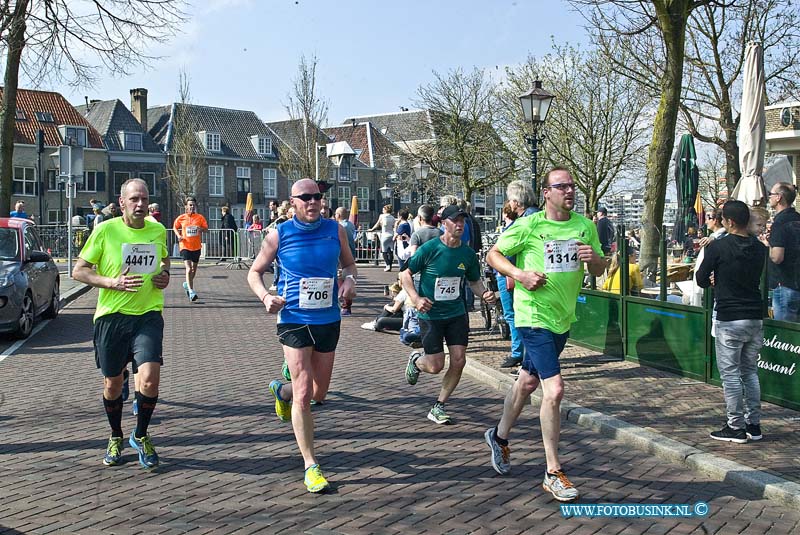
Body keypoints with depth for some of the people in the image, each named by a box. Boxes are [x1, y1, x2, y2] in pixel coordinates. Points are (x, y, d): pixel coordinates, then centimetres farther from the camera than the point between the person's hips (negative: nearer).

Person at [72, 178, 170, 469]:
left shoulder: (158, 230, 5)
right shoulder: (105, 230, -5)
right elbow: (78, 271, -2)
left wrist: (165, 274, 5)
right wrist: (114, 283, -16)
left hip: (148, 315, 1)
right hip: (111, 316, -1)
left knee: (149, 378, -16)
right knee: (112, 384, 10)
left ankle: (140, 436, 10)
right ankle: (116, 437, 36)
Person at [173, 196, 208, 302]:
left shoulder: (200, 217, 1)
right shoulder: (181, 218, 0)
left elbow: (206, 229, 6)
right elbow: (175, 227, 15)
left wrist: (201, 229, -17)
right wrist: (179, 235, -3)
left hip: (196, 246, 3)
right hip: (185, 246, -3)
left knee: (194, 268, 15)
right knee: (189, 268, -16)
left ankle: (187, 284, 41)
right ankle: (191, 291, -18)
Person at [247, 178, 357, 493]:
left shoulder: (335, 230, 1)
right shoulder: (279, 235, -5)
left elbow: (349, 264, 15)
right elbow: (255, 271, 6)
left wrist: (349, 279, -8)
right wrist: (265, 296, -13)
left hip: (329, 320, 4)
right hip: (294, 321, -3)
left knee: (319, 393, 15)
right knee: (303, 394, -7)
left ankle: (281, 391, 49)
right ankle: (310, 465, 4)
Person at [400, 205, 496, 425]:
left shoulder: (467, 254, 0)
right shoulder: (430, 248, -13)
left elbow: (474, 281, 14)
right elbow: (405, 274, -6)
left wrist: (484, 293, -7)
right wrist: (416, 299, -20)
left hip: (457, 313, 4)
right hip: (430, 315, -4)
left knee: (458, 361, -4)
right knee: (435, 366, -3)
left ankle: (438, 407, 13)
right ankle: (415, 361, 35)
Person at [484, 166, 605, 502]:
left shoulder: (585, 226, 4)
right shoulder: (528, 226, -11)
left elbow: (600, 271, 12)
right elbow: (493, 255, -2)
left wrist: (594, 257, -11)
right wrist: (520, 274, -18)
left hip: (563, 318, 6)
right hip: (534, 316, -6)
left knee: (528, 382, 21)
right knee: (554, 389, -15)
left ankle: (499, 436, 45)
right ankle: (553, 473, -4)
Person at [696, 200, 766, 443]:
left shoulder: (718, 247, -11)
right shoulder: (759, 248, 5)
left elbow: (701, 280, -4)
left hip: (729, 320, -6)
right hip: (755, 318, 6)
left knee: (730, 374, 2)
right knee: (750, 373, 15)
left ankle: (736, 428, 6)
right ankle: (754, 425, 19)